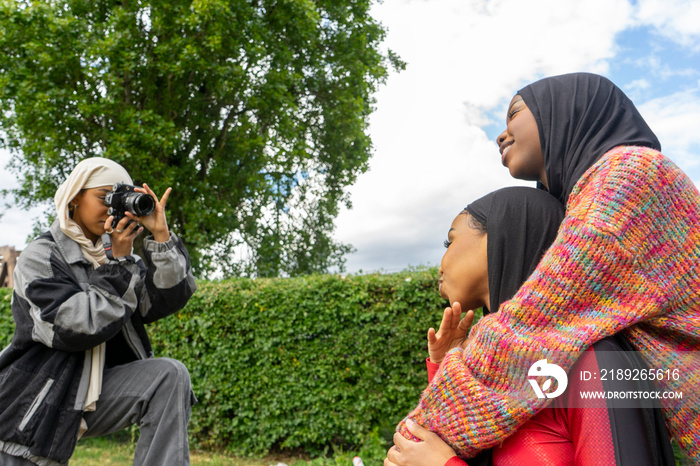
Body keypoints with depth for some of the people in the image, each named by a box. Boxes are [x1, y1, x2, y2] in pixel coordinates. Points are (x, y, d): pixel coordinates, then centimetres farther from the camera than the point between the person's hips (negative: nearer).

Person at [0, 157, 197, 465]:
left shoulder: (113, 252, 5)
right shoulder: (40, 257, -10)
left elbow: (169, 298, -8)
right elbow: (72, 328, -24)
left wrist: (161, 235, -16)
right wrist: (119, 264, -20)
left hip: (96, 396, 4)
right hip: (39, 405, -4)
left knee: (170, 374, -20)